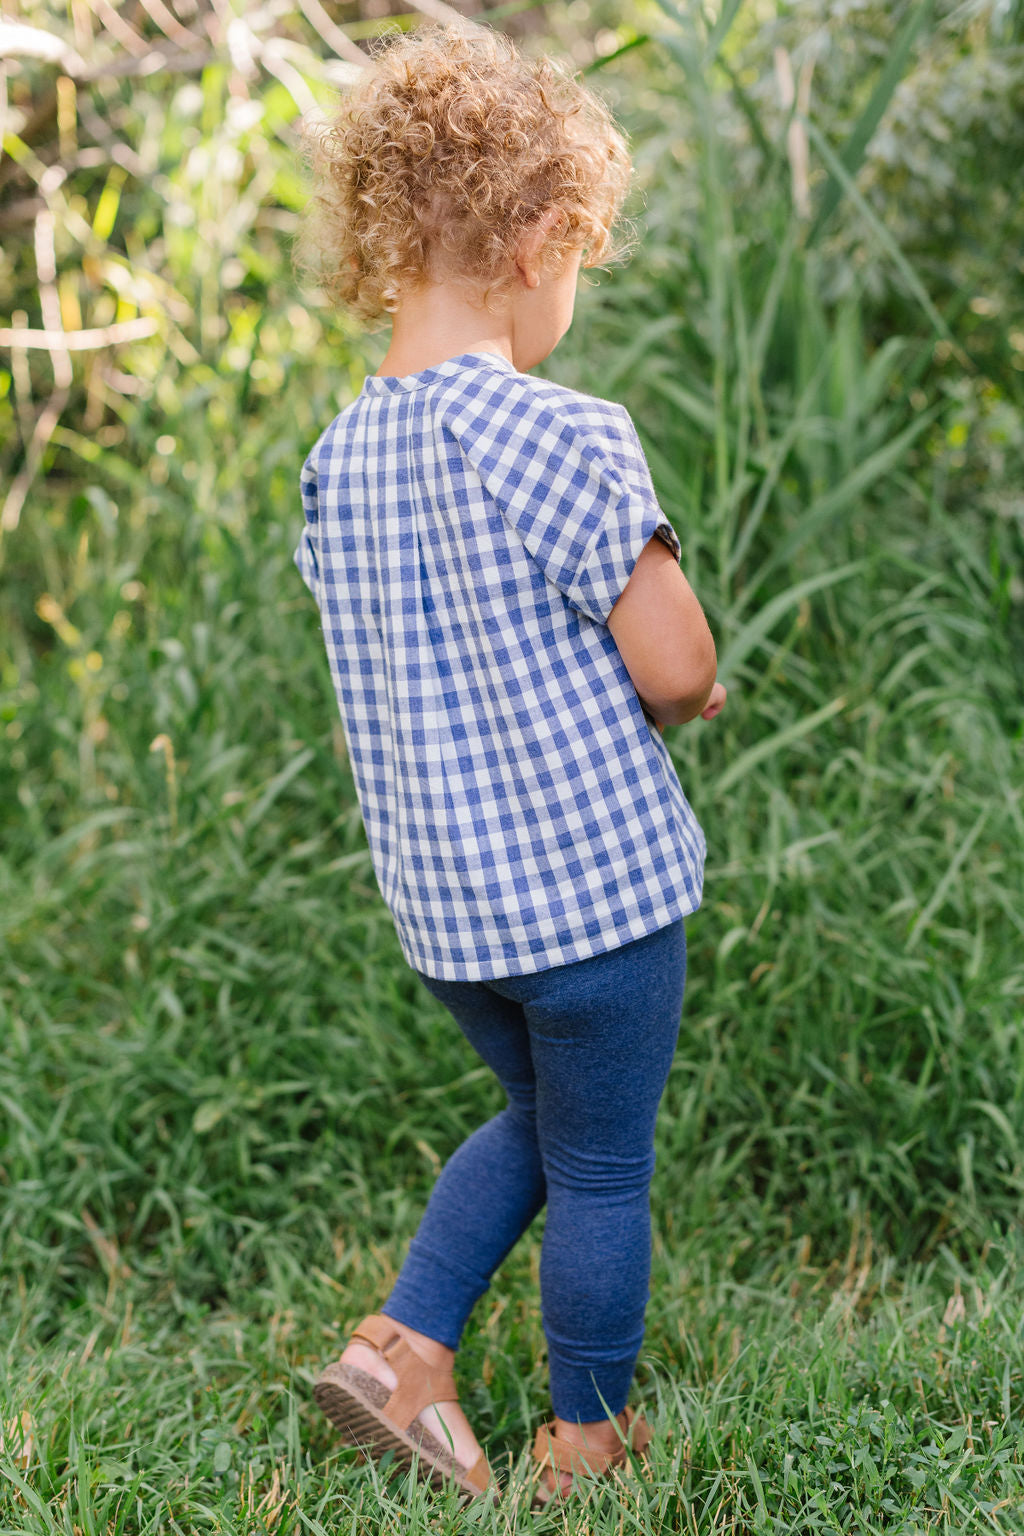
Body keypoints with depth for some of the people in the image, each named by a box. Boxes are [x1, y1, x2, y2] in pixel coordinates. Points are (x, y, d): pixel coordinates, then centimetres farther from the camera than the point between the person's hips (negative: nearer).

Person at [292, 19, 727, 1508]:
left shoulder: (336, 458, 1)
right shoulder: (566, 437, -20)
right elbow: (677, 671, -18)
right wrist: (689, 682, 5)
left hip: (436, 892, 7)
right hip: (594, 877, -6)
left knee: (539, 1117, 28)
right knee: (603, 1167, 13)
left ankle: (401, 1346, 19)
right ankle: (587, 1435, 30)